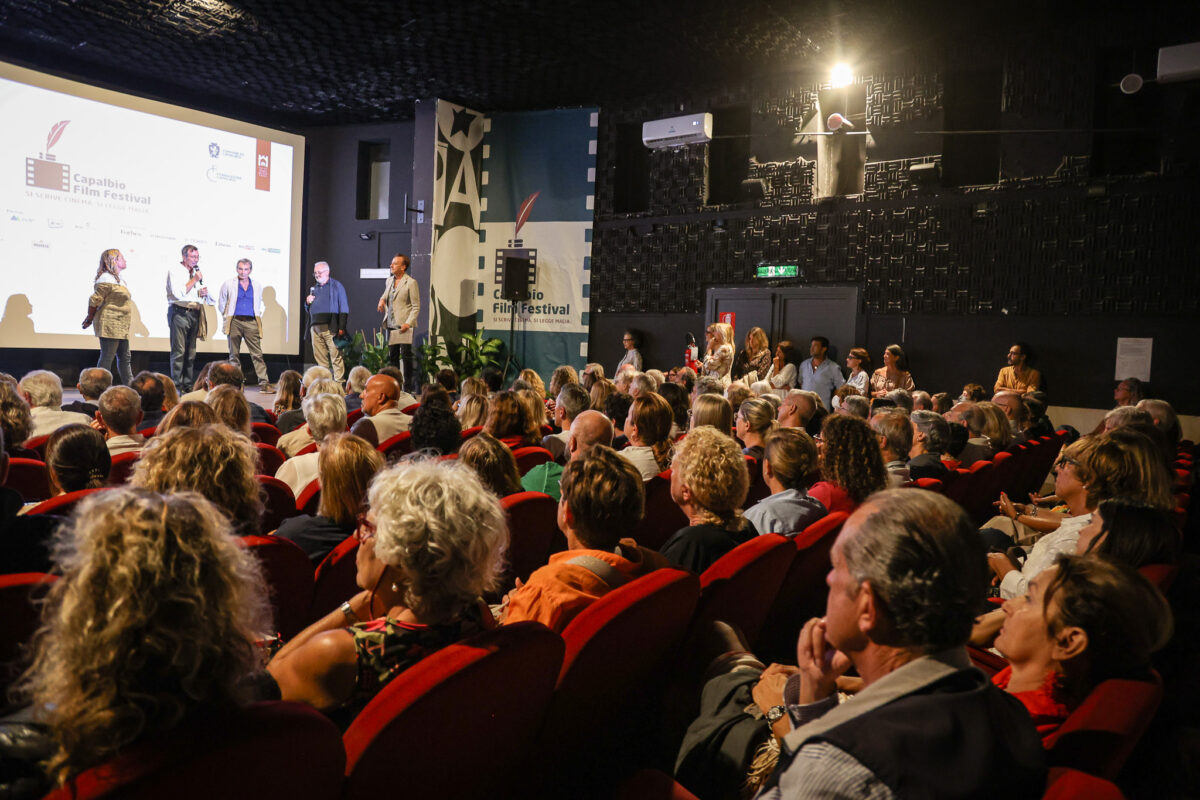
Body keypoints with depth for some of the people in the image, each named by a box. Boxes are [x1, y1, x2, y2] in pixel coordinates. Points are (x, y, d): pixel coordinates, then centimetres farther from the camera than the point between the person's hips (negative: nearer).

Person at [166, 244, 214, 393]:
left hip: (194, 313, 7)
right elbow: (179, 293, -13)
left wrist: (203, 293, 5)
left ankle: (187, 385, 10)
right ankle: (177, 386, -10)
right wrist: (195, 279, -10)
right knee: (179, 351, -10)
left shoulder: (196, 272, 21)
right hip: (179, 312, -7)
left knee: (191, 352, 6)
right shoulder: (175, 271, -1)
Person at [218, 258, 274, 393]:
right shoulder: (228, 284, 6)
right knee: (234, 355, 4)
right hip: (235, 322, -1)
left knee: (257, 354, -7)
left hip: (251, 323, 1)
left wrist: (259, 316, 13)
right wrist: (227, 316, 8)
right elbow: (221, 302, 13)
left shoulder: (257, 286, 12)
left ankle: (264, 383, -10)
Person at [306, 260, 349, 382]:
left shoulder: (336, 286, 4)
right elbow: (308, 309, 28)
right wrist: (307, 302, 3)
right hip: (315, 328, 6)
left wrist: (341, 327, -11)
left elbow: (344, 308, -2)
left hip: (330, 328, -6)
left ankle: (339, 383, -9)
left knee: (336, 357, -9)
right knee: (320, 358, 6)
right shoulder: (314, 288, 22)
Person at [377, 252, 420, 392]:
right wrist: (382, 300, 5)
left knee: (406, 356, -7)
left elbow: (416, 306, -9)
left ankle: (408, 385, -1)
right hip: (391, 325, 7)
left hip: (404, 326, -7)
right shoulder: (389, 280, 13)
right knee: (392, 357, 11)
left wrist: (408, 323, -19)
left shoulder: (411, 282, -8)